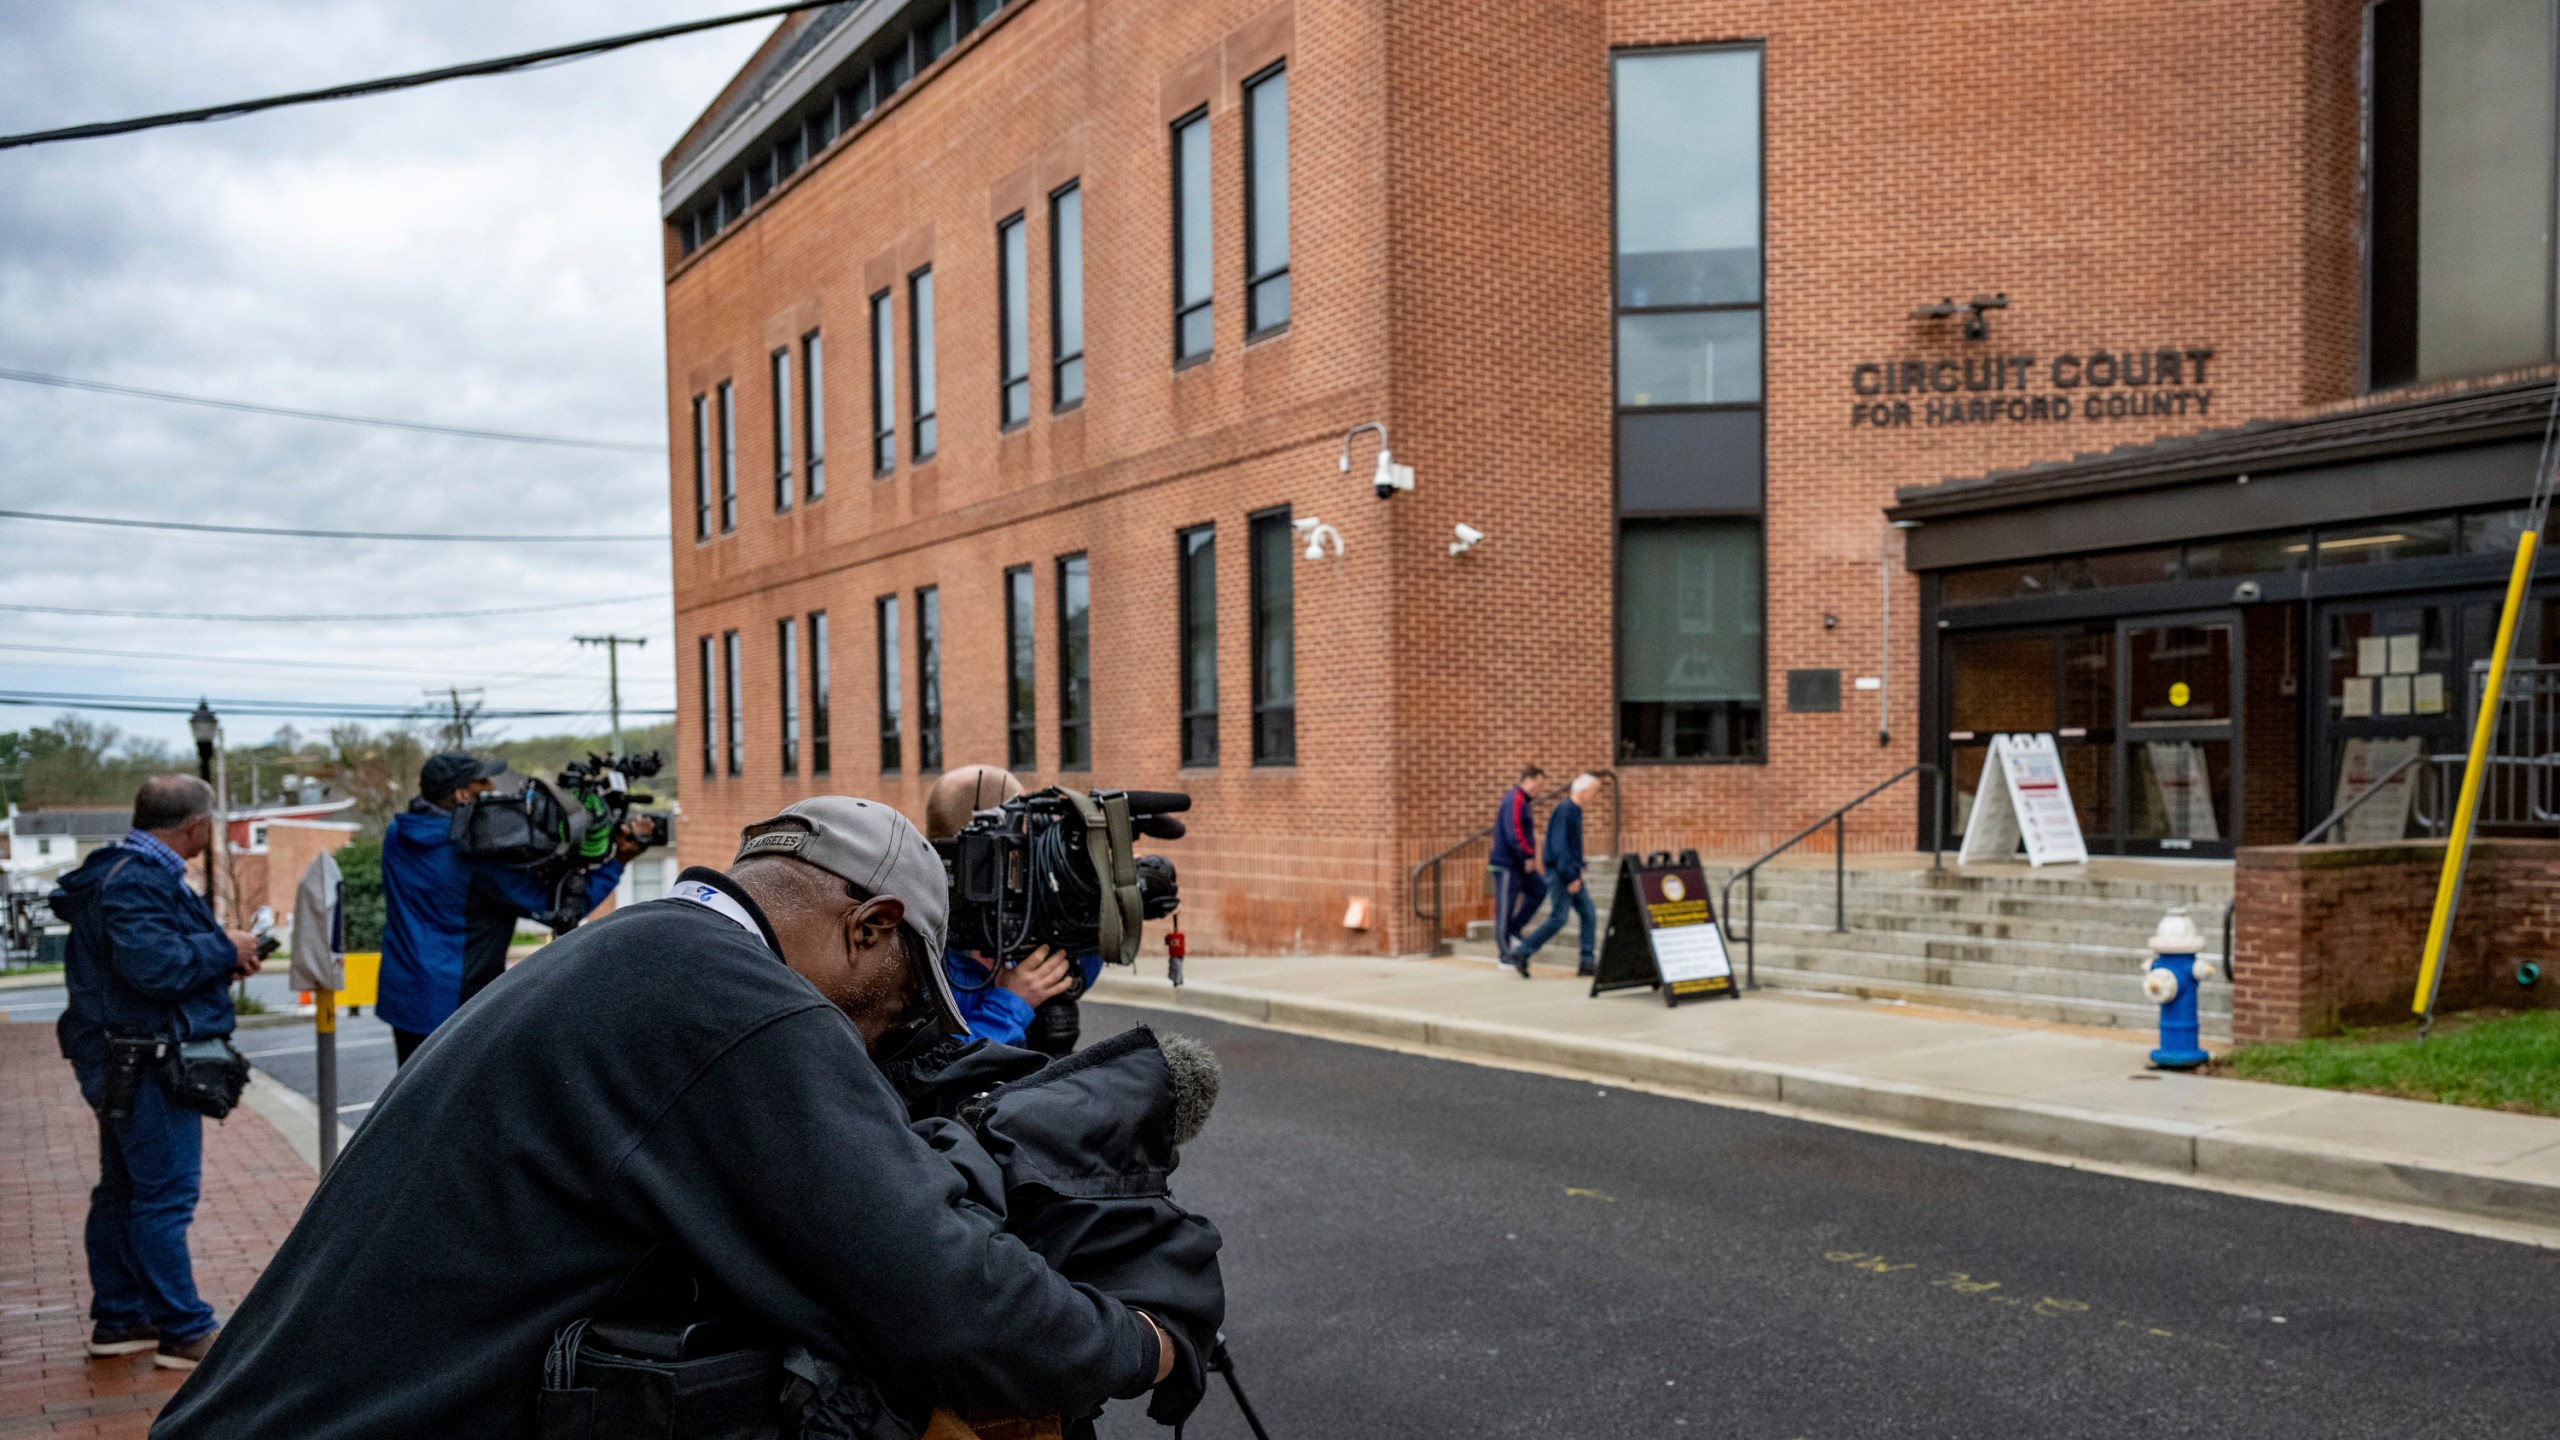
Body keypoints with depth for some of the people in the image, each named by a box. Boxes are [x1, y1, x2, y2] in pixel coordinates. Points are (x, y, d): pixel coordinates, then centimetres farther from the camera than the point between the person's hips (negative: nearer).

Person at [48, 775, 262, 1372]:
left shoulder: (131, 872, 14)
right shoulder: (137, 881, -20)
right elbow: (155, 964, -30)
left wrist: (219, 960, 8)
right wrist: (224, 950, -16)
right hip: (146, 1064, -11)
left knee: (122, 1190, 17)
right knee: (166, 1195, -6)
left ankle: (117, 1320, 27)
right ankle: (185, 1332, -1)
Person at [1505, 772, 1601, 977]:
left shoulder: (1574, 810, 14)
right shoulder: (1564, 810, -17)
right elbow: (1559, 845, -23)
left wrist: (1577, 868, 18)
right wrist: (1571, 877, -24)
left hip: (1571, 873, 10)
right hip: (1560, 873, -10)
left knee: (1589, 914, 5)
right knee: (1558, 918, -8)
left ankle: (1587, 963, 7)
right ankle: (1519, 953, -1)